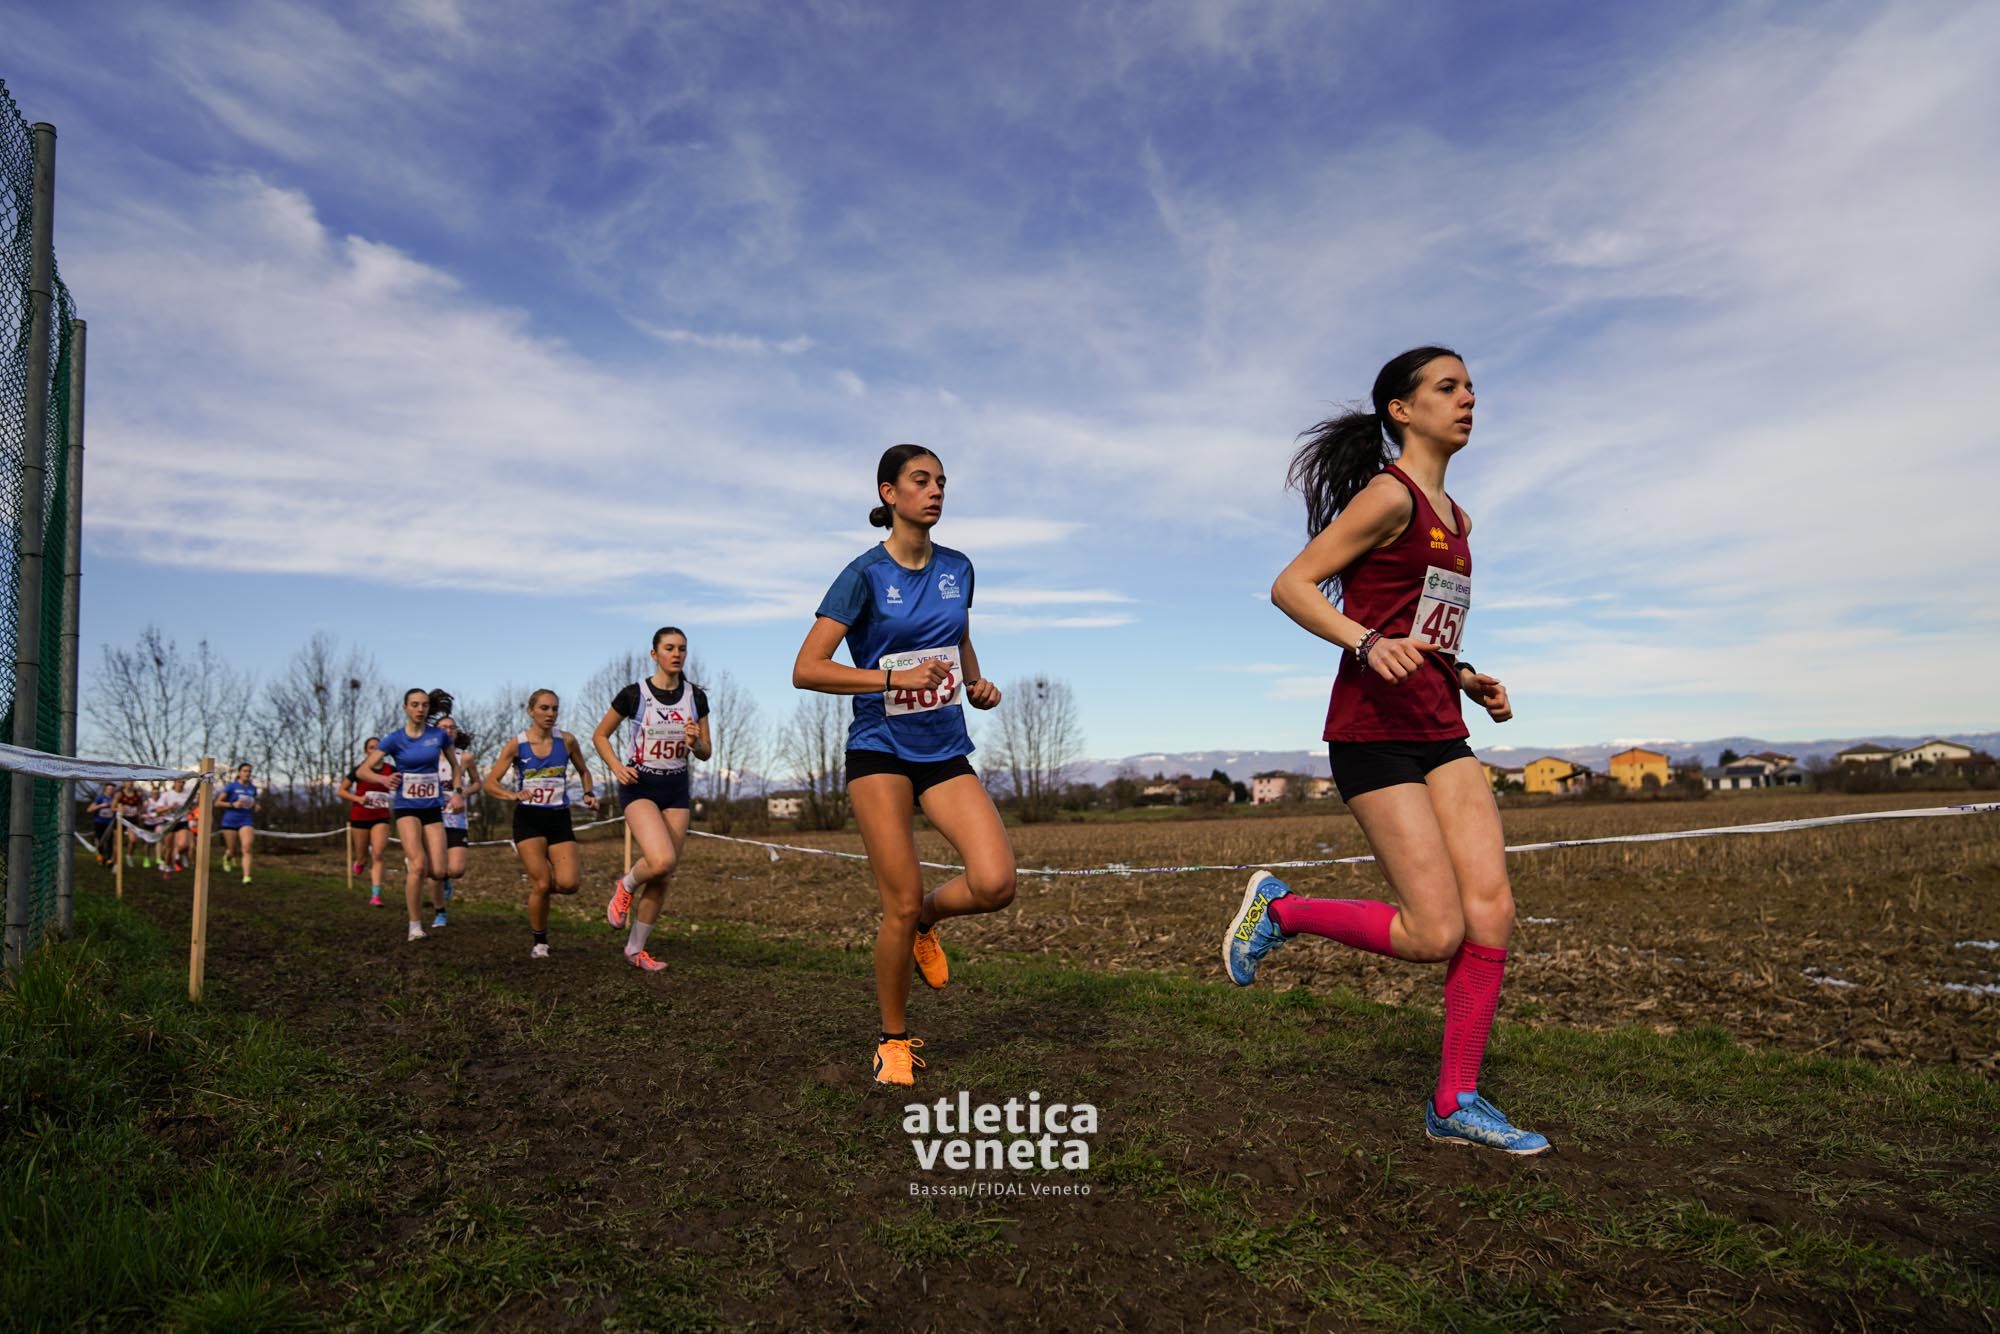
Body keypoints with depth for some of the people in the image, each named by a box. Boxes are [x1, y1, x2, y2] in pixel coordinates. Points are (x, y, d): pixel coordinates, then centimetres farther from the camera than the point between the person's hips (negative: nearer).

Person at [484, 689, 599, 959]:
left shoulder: (566, 741, 2)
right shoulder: (517, 745, -3)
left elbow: (583, 771, 19)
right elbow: (489, 784, -3)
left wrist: (589, 794, 0)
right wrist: (512, 795, -23)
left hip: (559, 818, 2)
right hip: (528, 819, -2)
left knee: (568, 883, -14)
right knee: (541, 884, -11)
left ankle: (536, 885, 23)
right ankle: (540, 943, 11)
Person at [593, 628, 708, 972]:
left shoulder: (696, 696, 2)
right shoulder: (634, 694, -8)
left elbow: (705, 753, 7)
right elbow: (600, 735, 4)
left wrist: (695, 743, -16)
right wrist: (617, 767, -12)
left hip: (676, 791, 4)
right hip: (639, 787, -4)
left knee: (664, 877, 4)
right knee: (662, 860, -25)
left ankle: (635, 948, 21)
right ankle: (625, 886, 9)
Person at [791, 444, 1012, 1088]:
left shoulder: (957, 568, 8)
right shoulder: (865, 573, -8)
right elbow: (806, 670, -12)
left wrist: (978, 683, 7)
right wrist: (896, 677, -21)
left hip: (946, 752, 4)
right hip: (880, 750, -4)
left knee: (995, 883, -15)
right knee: (901, 904, -5)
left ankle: (925, 919, 19)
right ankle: (893, 1040, 18)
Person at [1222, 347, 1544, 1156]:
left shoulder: (1452, 516, 19)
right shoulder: (1389, 495, -7)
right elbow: (1290, 587, -14)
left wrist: (1467, 679, 11)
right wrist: (1368, 643, -29)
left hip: (1440, 733, 8)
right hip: (1375, 733, -8)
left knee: (1492, 909, -2)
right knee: (1436, 932, -10)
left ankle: (1455, 1104, 10)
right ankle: (1279, 909, 11)